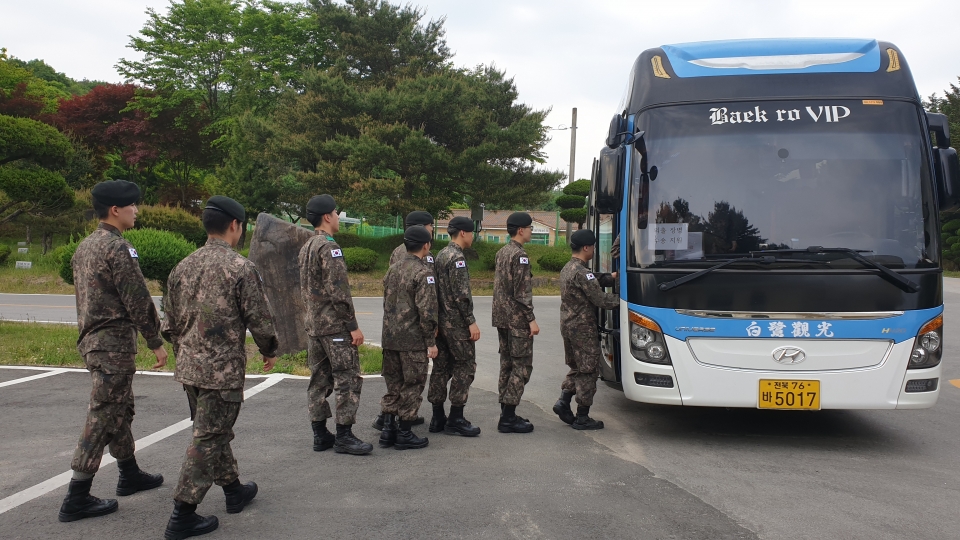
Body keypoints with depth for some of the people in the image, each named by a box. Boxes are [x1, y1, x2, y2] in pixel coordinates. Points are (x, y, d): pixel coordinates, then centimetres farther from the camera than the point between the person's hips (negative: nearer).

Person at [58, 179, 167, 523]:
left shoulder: (85, 246, 13)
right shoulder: (117, 248, -17)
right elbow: (138, 301, -18)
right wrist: (155, 342, -11)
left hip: (92, 339, 10)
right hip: (114, 343, -10)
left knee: (120, 410, 19)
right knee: (103, 418, -4)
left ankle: (130, 475, 32)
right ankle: (77, 499, 1)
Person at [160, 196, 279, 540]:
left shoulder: (183, 267, 6)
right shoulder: (241, 268, -15)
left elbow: (171, 322, 12)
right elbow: (259, 319, -11)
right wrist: (270, 351, 6)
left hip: (189, 367, 7)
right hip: (224, 369, -7)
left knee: (214, 432, 20)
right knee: (208, 440, 0)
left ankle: (234, 489, 36)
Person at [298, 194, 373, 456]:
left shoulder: (306, 248, 15)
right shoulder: (329, 247, -15)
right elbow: (339, 292, -20)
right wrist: (353, 326, -17)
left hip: (313, 324, 10)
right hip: (335, 325, -9)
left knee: (320, 379, 12)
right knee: (347, 379, -4)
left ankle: (320, 434, 17)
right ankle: (344, 436, -1)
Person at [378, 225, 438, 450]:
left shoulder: (393, 270, 10)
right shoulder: (423, 272, -14)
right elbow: (426, 311, -18)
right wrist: (431, 341, -12)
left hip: (390, 338, 7)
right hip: (413, 339, -7)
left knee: (393, 384, 15)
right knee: (412, 386, 3)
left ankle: (388, 430, 17)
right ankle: (404, 434, 8)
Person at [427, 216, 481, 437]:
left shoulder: (441, 255, 14)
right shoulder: (457, 257, -15)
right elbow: (461, 294, -21)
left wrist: (436, 319, 20)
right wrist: (471, 322, -17)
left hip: (441, 321, 9)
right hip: (457, 323, -9)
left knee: (441, 367, 10)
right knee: (465, 367, -2)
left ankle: (437, 418, 14)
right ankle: (456, 419, 0)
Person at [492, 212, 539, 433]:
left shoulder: (502, 252, 13)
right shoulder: (520, 256, -15)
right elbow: (522, 293, -20)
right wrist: (531, 319, -17)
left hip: (502, 318, 9)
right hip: (517, 320, -9)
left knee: (507, 365, 13)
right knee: (521, 367, -4)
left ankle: (506, 414, 18)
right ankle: (508, 418, -3)